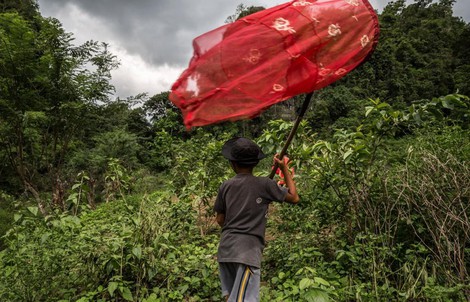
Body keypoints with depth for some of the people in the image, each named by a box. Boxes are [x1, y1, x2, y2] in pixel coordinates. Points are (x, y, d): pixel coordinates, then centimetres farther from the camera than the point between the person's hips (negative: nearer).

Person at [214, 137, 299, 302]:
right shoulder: (264, 184, -3)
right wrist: (285, 169, 15)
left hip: (225, 248, 5)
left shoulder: (226, 186, 7)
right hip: (248, 250, -5)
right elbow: (294, 198, 8)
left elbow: (220, 220, 12)